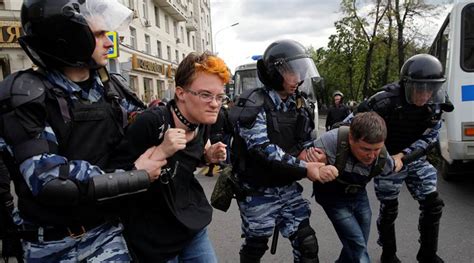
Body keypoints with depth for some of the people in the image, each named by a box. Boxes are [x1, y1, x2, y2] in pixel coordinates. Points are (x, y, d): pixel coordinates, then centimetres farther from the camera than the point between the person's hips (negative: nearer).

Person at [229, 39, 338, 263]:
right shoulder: (254, 103, -17)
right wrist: (304, 169, -29)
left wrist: (309, 153, -11)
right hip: (258, 191, -5)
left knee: (307, 244, 6)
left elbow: (305, 140, 13)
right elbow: (262, 148, -26)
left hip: (288, 188, 5)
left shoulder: (299, 104, 4)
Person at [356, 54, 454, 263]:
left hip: (415, 159, 5)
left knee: (433, 204, 5)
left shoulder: (435, 103, -14)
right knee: (389, 209, 7)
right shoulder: (387, 100, -29)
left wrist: (402, 155, -21)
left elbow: (430, 137, -9)